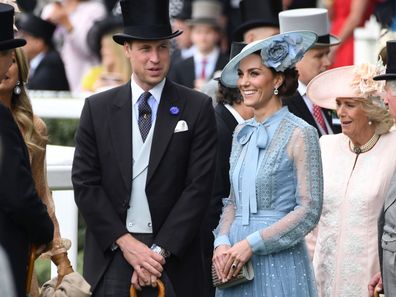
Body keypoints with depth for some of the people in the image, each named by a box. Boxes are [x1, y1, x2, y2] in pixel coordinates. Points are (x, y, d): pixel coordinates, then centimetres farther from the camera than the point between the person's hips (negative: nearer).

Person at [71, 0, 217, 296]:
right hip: (111, 251, 1)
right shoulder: (98, 108, 7)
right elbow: (85, 183, 3)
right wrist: (124, 241, -8)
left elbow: (199, 186, -4)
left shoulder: (197, 108, 2)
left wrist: (160, 250, -11)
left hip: (174, 256, -1)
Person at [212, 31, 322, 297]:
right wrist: (222, 243, -3)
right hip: (236, 263, 6)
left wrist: (251, 244, -16)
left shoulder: (300, 134, -8)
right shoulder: (242, 133, 11)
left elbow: (309, 210, -12)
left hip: (279, 262, -6)